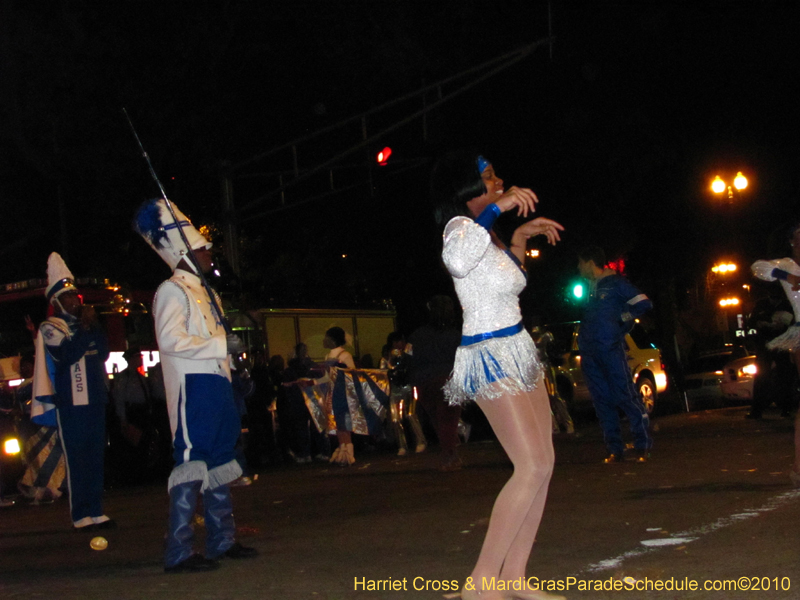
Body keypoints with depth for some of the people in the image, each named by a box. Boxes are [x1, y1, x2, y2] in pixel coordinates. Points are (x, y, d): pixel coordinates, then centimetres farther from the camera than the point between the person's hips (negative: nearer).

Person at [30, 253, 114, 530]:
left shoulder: (84, 324, 18)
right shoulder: (52, 327, -1)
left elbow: (103, 353, 7)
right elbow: (67, 354, -18)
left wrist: (95, 327, -4)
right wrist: (85, 329, -13)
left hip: (94, 399, 6)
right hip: (70, 402, -6)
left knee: (96, 456, 6)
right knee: (76, 458, -6)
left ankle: (95, 511, 11)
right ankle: (81, 515, -4)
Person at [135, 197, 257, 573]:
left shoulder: (204, 292, 22)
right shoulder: (172, 291, -7)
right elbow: (171, 340, -20)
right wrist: (222, 346, -17)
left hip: (215, 384, 10)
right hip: (193, 386, -10)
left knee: (219, 462, 14)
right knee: (191, 462, -12)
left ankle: (222, 540, 22)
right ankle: (179, 552, -12)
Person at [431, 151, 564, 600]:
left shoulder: (484, 230, 15)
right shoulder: (461, 225, -13)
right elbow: (456, 261, -40)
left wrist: (520, 239, 25)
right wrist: (497, 208, -36)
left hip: (517, 352, 10)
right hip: (491, 357, -10)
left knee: (544, 461, 6)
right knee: (532, 467, -15)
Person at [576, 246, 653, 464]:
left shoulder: (615, 283, 0)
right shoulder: (587, 288, 19)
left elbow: (644, 304, -2)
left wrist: (622, 319, 3)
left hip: (611, 349, -7)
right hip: (589, 352, 7)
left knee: (626, 396, -8)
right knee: (602, 402, 4)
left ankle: (643, 444, -3)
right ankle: (614, 449, 7)